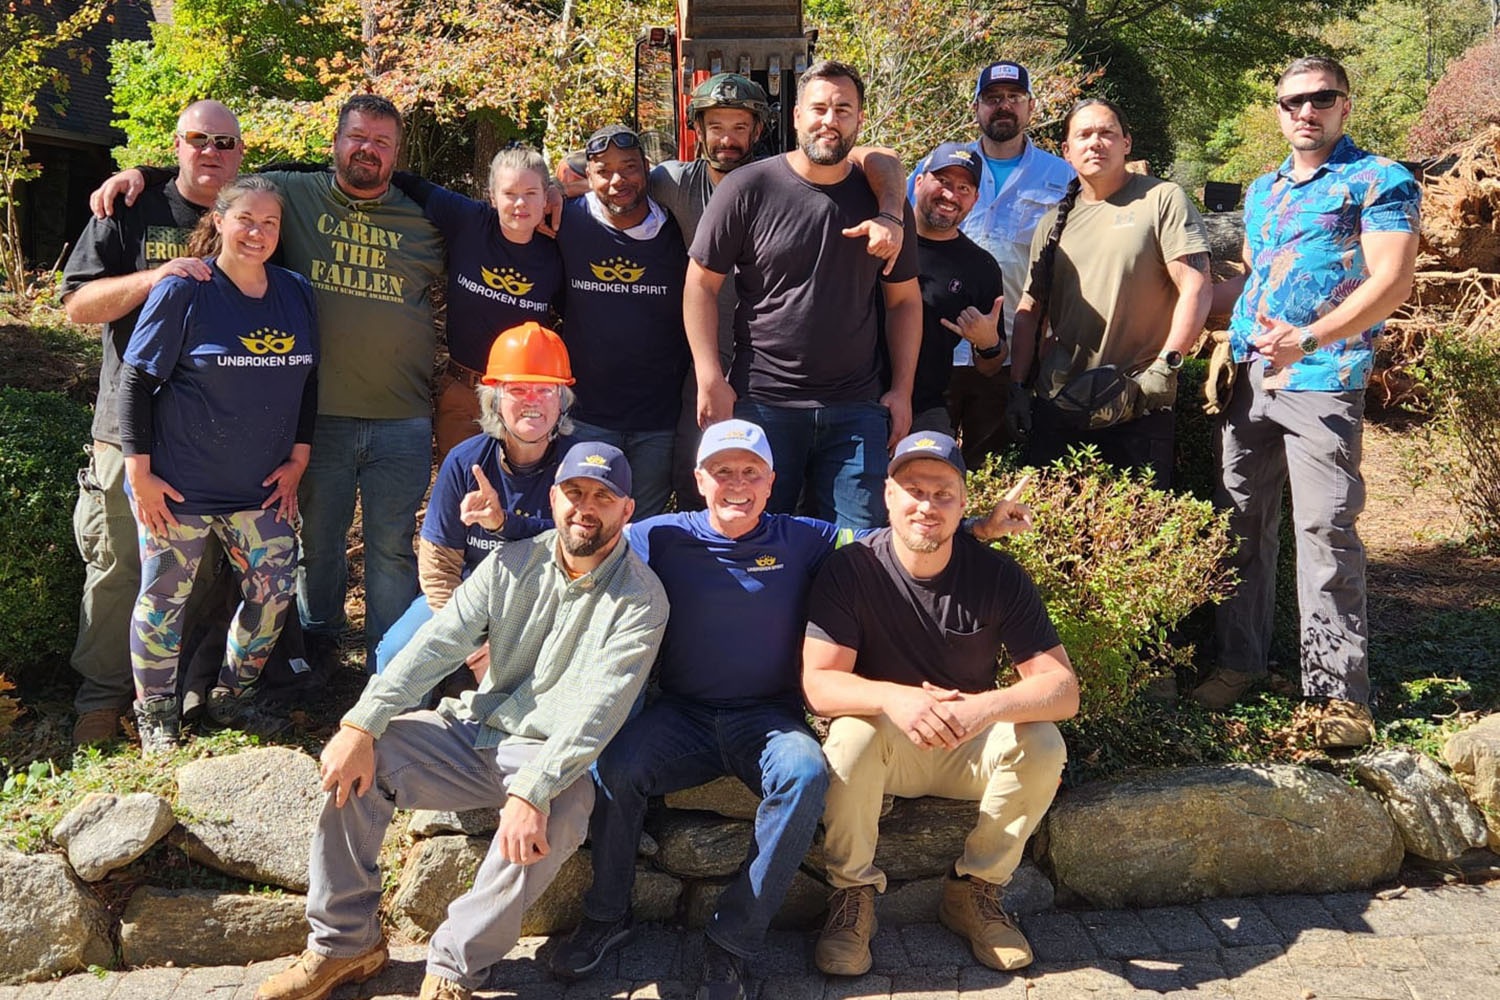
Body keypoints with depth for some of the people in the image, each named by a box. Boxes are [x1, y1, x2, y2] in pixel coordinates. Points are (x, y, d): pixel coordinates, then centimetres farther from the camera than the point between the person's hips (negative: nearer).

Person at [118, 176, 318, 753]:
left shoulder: (297, 294, 6)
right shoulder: (183, 292, -8)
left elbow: (307, 380, 13)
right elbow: (136, 381, -7)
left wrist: (297, 459, 7)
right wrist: (139, 471, -11)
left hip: (261, 485, 5)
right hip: (178, 485, -4)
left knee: (274, 588, 5)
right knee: (165, 595, 5)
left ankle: (231, 699, 26)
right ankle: (154, 716, 25)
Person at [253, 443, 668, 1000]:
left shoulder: (640, 599, -12)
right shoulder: (514, 563, 2)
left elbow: (596, 712, -23)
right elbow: (436, 645, -6)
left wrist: (532, 793, -35)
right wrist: (361, 725, -18)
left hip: (555, 756, -4)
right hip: (475, 729, 5)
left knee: (549, 823, -36)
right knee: (356, 761, -13)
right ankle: (345, 943, 1)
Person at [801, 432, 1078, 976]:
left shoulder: (998, 575, -12)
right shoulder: (850, 570, -15)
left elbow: (1063, 688, -17)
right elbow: (819, 684, -21)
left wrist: (988, 706, -38)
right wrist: (893, 697, -42)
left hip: (969, 748, 2)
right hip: (881, 748, -2)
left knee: (1042, 744, -25)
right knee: (855, 731, -33)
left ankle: (973, 889, -4)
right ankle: (853, 893, -10)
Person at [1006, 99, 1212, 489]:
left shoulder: (1162, 200, 0)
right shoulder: (1054, 221, 15)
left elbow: (1196, 289, -7)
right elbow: (1030, 309, 16)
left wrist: (1164, 367, -15)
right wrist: (1018, 385, 7)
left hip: (1138, 410, -4)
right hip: (1057, 406, 5)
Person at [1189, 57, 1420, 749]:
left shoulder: (1379, 181, 1)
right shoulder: (1262, 191, 21)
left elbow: (1391, 282, -10)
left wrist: (1307, 339, -22)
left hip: (1321, 380, -6)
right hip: (1248, 380, 6)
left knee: (1325, 530, -8)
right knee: (1241, 522, 8)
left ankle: (1341, 690, 0)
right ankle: (1238, 660, 20)